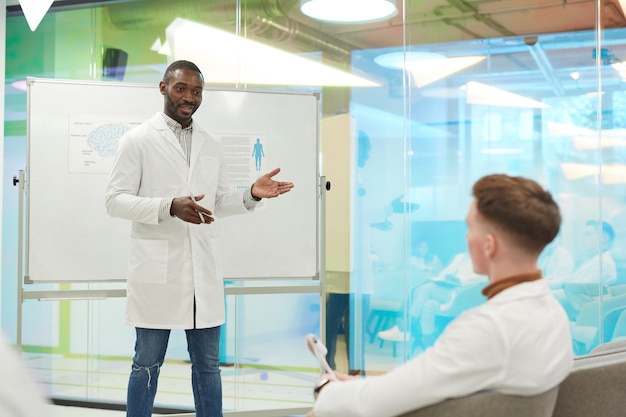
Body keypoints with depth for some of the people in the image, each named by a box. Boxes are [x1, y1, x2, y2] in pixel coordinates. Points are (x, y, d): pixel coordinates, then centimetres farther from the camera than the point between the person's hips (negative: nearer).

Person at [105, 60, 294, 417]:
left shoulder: (212, 146, 13)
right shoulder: (137, 140, -1)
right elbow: (115, 201, -6)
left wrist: (252, 194, -2)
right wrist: (171, 206, -20)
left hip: (204, 269, 4)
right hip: (157, 269, -4)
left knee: (208, 363, 10)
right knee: (148, 364, 6)